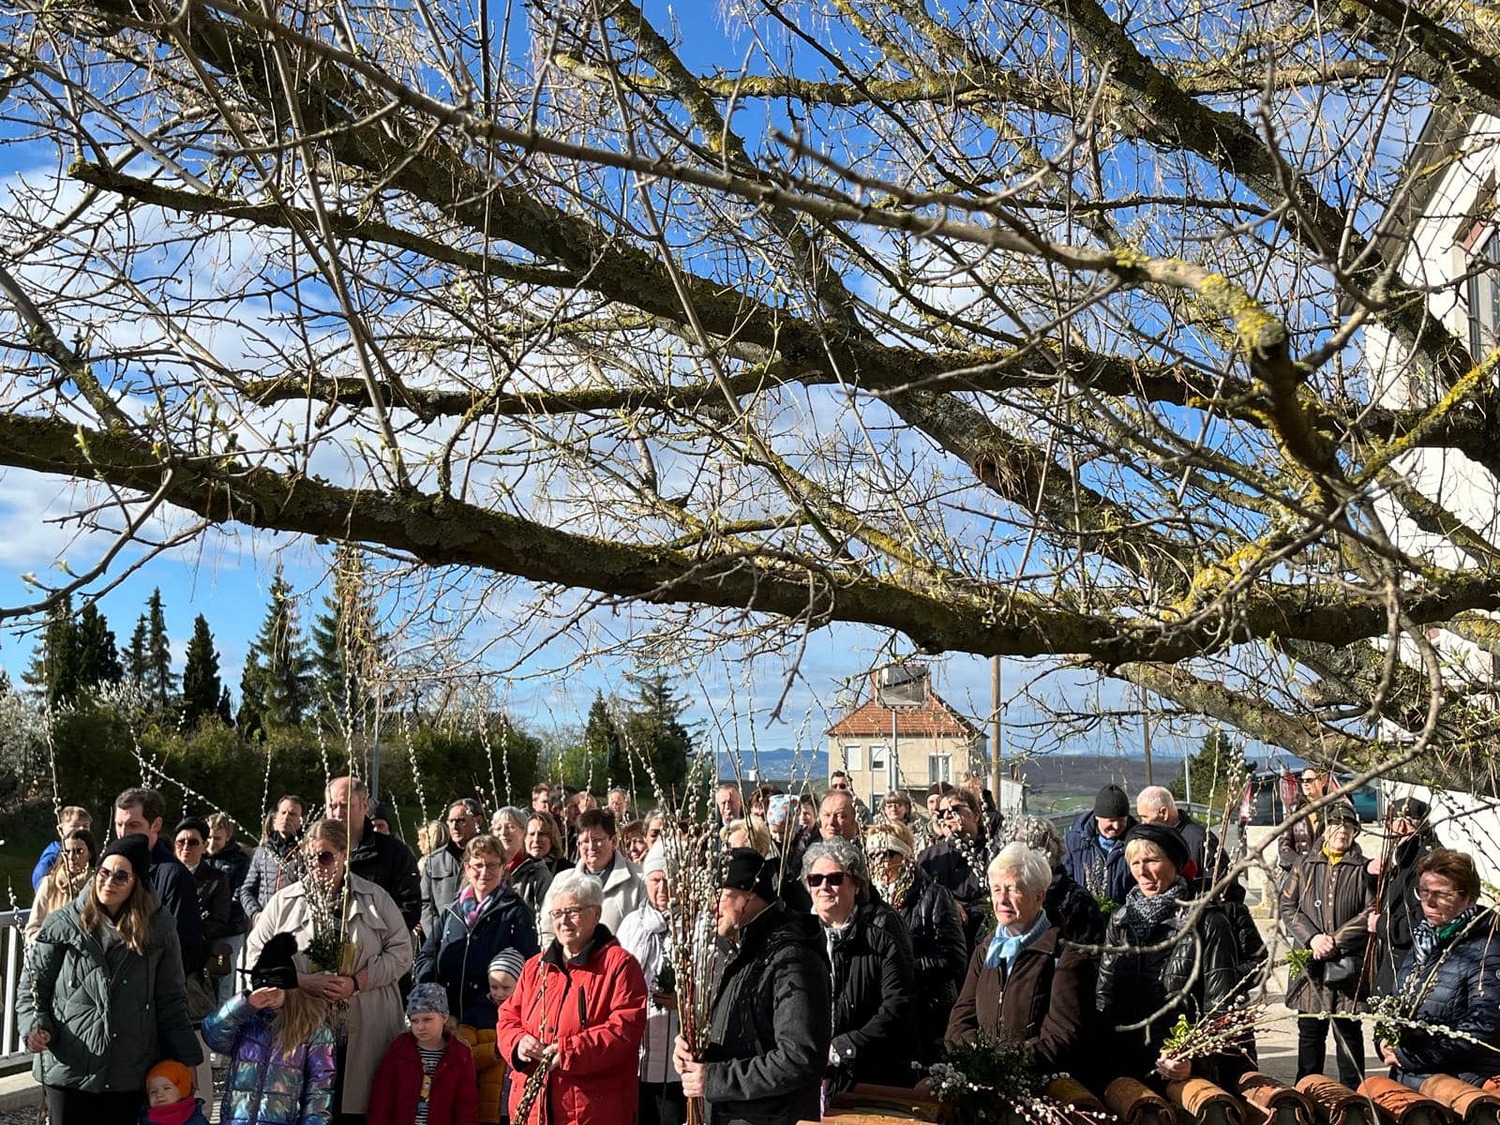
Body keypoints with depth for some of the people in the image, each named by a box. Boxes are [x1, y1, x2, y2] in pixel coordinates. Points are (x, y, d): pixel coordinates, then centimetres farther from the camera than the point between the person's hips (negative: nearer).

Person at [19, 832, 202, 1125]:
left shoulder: (159, 929, 3)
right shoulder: (63, 925, 1)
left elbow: (170, 1000, 6)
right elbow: (32, 987, 6)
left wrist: (187, 1058, 2)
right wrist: (35, 1026, -12)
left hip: (131, 1076, 1)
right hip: (69, 1071, -1)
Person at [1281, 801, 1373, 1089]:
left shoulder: (1363, 869, 3)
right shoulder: (1305, 866, 10)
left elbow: (1371, 913, -6)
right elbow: (1288, 906, 4)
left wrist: (1336, 939, -14)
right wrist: (1312, 938, -11)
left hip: (1349, 964, -2)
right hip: (1310, 964, 2)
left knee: (1348, 1031, 5)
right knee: (1309, 1031, 9)